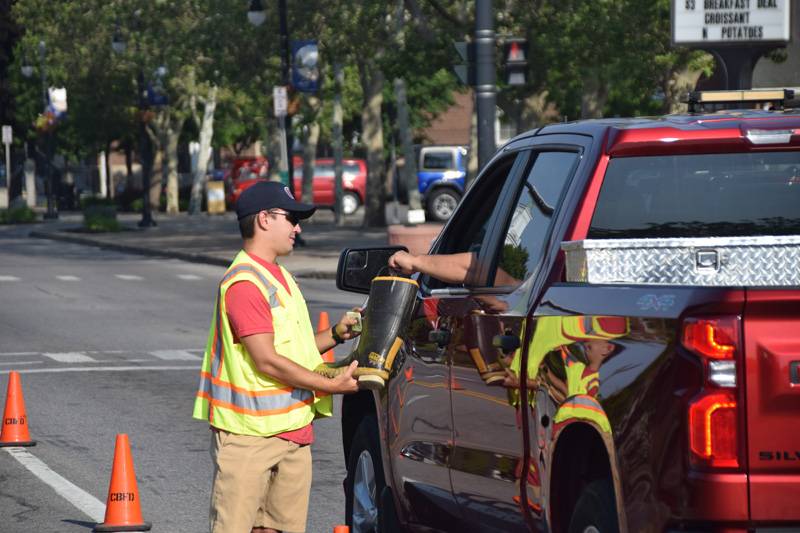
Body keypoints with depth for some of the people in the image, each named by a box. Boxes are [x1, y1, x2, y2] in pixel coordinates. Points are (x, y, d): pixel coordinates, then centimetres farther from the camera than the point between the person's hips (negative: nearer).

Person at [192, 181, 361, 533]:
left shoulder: (279, 278, 17)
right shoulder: (244, 283, -16)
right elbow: (267, 361, -19)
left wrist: (335, 336, 8)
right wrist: (331, 385, -17)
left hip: (292, 432, 10)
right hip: (248, 435, -10)